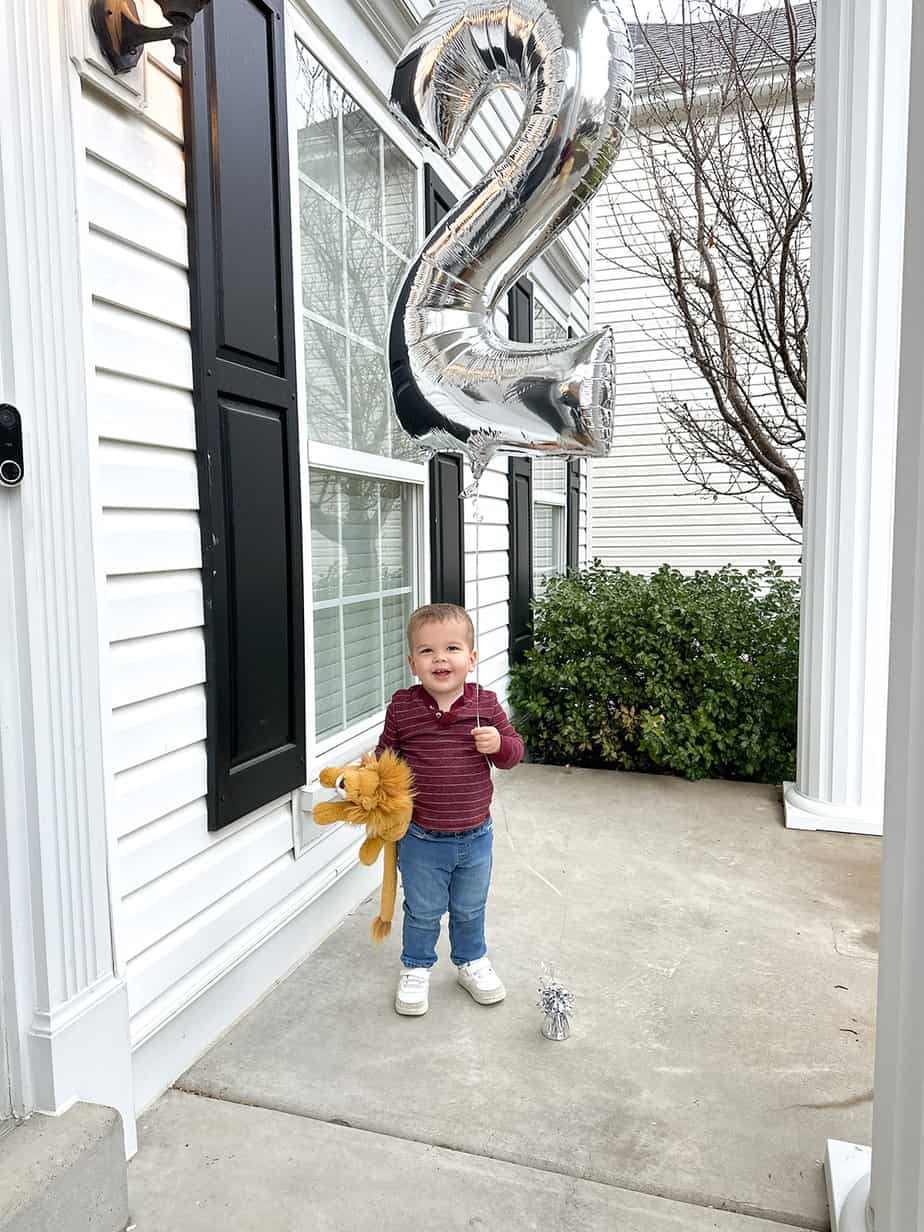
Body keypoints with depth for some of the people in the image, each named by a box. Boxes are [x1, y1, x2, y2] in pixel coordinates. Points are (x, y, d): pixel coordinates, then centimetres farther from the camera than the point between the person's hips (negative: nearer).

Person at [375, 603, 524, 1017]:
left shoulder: (485, 704, -10)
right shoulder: (402, 708, -13)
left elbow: (514, 749, -2)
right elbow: (386, 757, 1)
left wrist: (499, 744, -23)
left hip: (475, 835, 2)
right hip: (421, 838, -1)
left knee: (470, 909, 22)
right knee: (423, 910, 16)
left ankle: (472, 961, 47)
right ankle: (416, 969, 41)